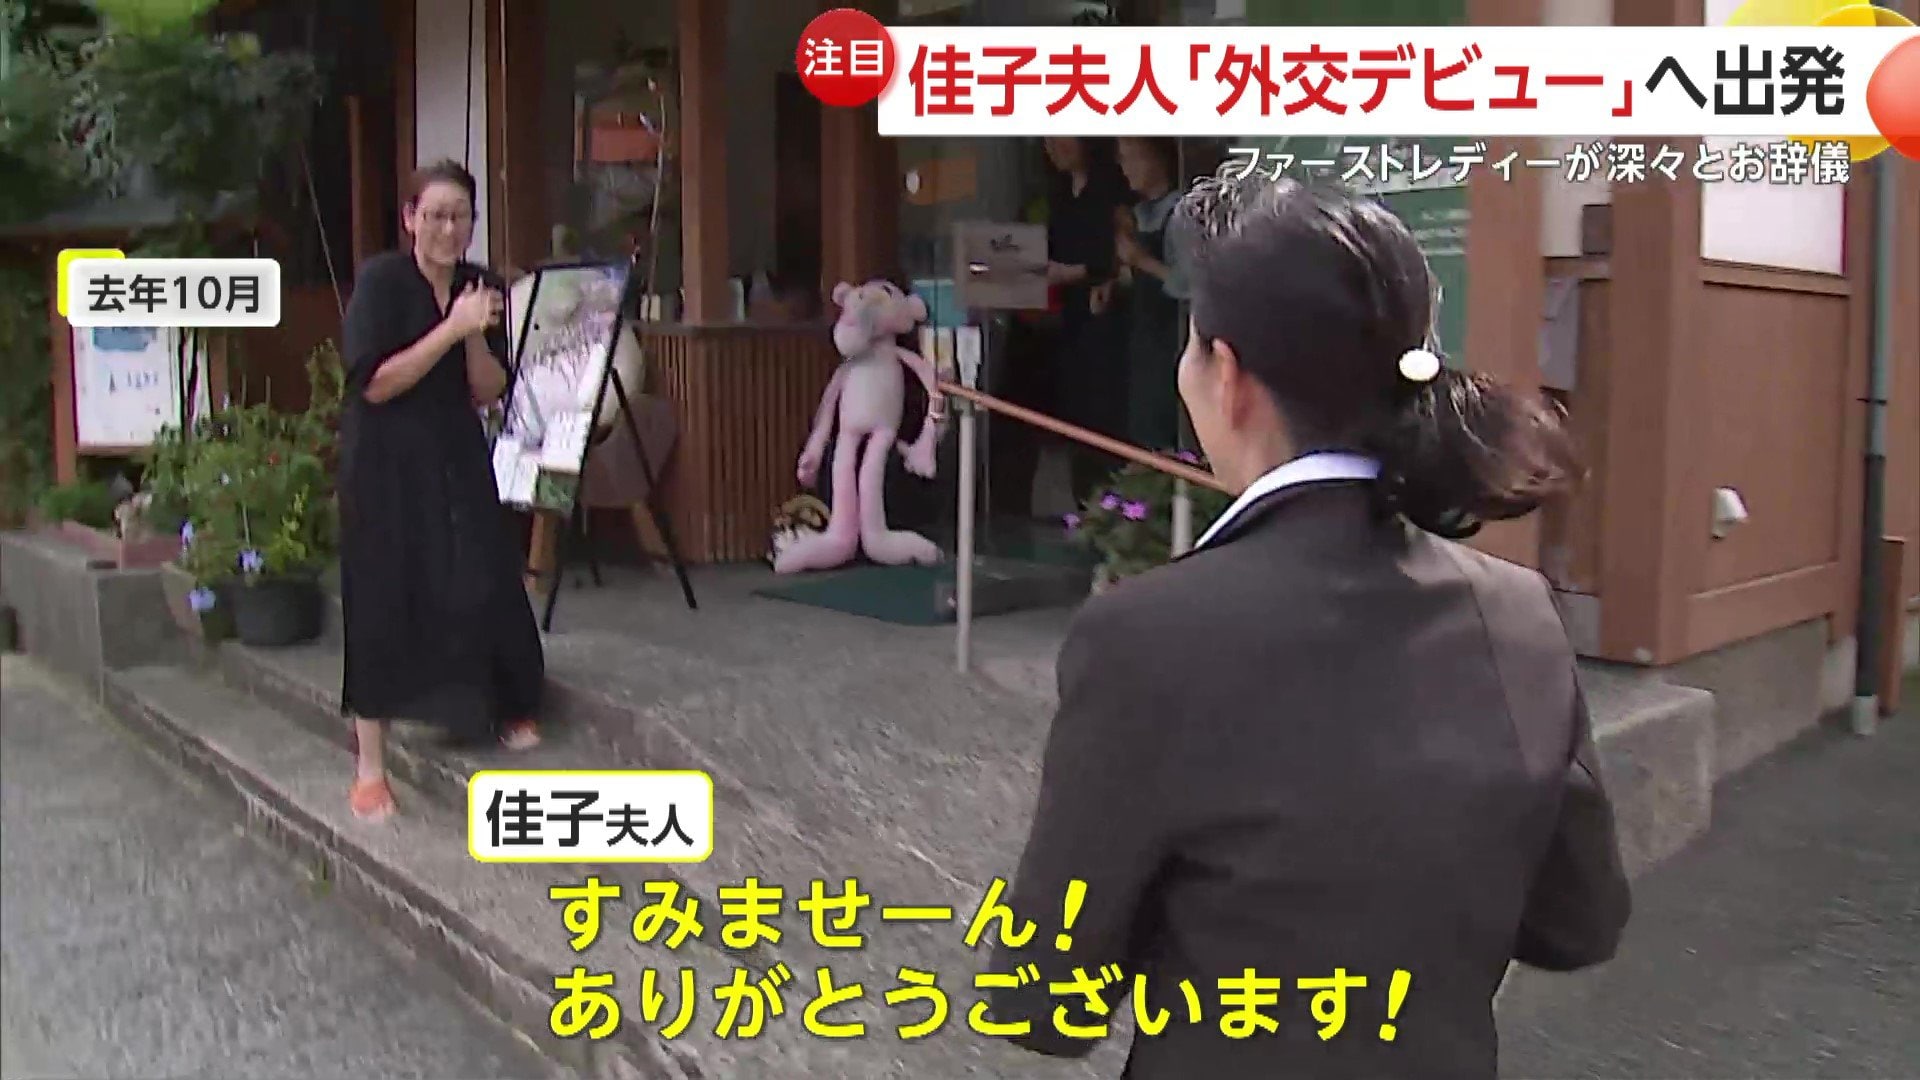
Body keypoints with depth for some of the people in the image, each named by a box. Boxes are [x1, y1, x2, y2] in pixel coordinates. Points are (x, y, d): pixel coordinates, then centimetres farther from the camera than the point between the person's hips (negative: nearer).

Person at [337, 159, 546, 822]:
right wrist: (451, 328, -21)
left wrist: (476, 336, -15)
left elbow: (487, 393, 2)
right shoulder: (380, 280, -11)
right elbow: (374, 383, -18)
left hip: (457, 458, 5)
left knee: (483, 584, 7)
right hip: (386, 464, -4)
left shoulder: (480, 287, 4)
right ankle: (369, 763, 8)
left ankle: (506, 708, 33)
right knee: (384, 601, -2)